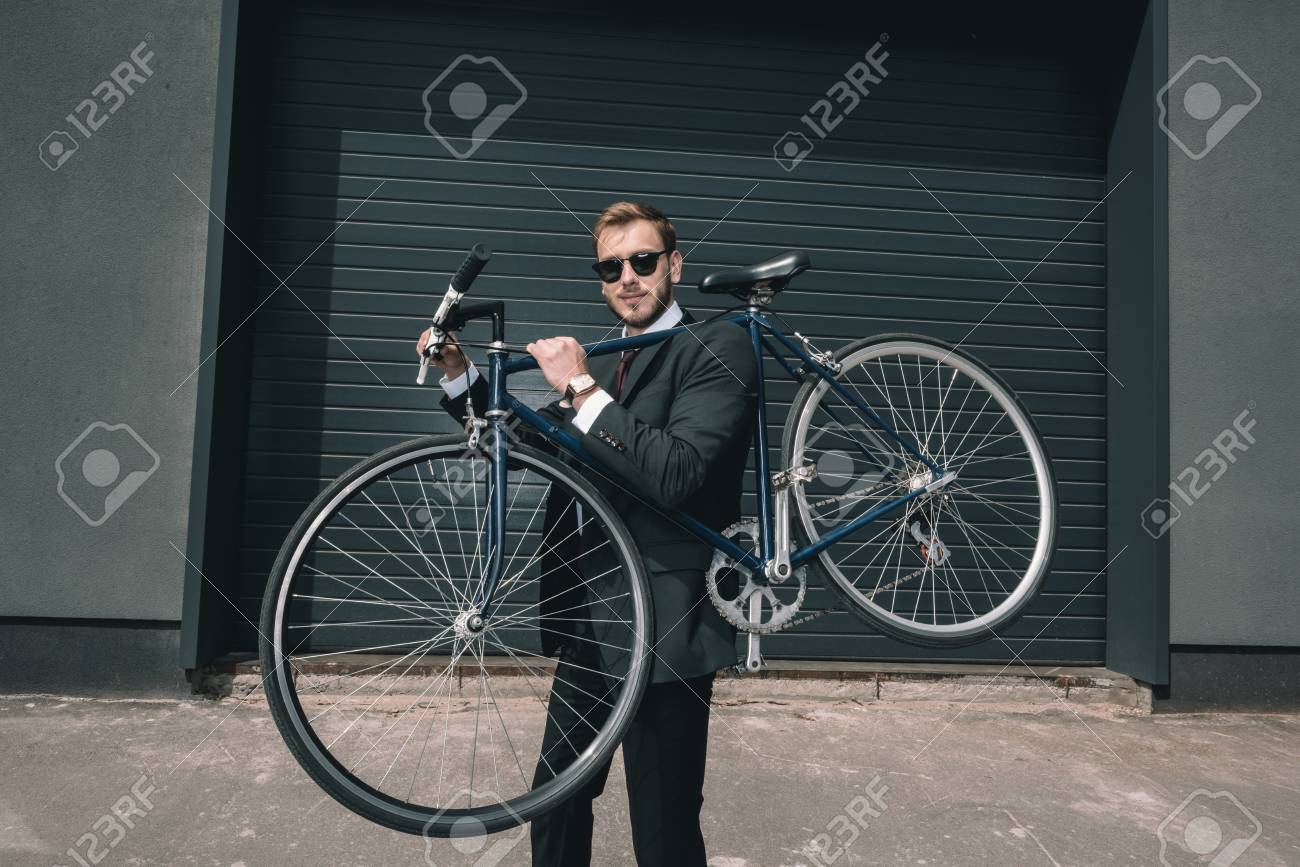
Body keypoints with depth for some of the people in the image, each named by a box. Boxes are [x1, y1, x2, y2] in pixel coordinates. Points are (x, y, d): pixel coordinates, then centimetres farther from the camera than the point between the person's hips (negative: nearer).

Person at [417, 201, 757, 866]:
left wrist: (583, 390, -23)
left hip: (665, 624, -7)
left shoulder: (719, 346, -9)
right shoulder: (599, 363, 15)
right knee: (556, 806, 21)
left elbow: (675, 474, -23)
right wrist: (458, 374, 4)